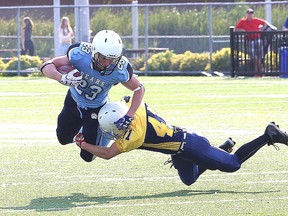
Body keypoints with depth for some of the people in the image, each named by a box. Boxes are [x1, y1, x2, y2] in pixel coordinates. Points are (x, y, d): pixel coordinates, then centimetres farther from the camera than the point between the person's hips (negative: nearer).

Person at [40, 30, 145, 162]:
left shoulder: (119, 71, -35)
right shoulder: (80, 55, -36)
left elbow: (139, 89, -16)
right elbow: (46, 66, -29)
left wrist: (129, 116, -24)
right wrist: (63, 78, -50)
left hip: (95, 109, -2)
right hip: (74, 101, 2)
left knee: (88, 155, 1)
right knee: (64, 139, 20)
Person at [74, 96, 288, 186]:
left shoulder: (134, 135, -31)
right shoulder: (132, 104, -12)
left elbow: (107, 153, -22)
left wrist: (83, 144, -11)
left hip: (188, 146, -8)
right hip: (182, 137, 8)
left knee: (233, 164, 3)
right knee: (189, 180, 26)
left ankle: (269, 135, 8)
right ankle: (224, 147, 33)